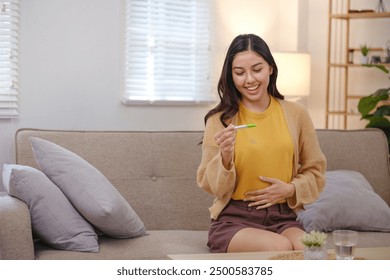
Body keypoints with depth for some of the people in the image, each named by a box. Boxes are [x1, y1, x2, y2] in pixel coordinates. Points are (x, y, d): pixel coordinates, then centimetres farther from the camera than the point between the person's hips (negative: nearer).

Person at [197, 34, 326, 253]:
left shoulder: (296, 114, 5)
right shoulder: (220, 120, -1)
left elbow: (315, 172, 15)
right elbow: (212, 187, 0)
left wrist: (290, 189, -5)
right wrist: (225, 157, -20)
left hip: (283, 217, 3)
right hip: (234, 219, -2)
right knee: (280, 248, -31)